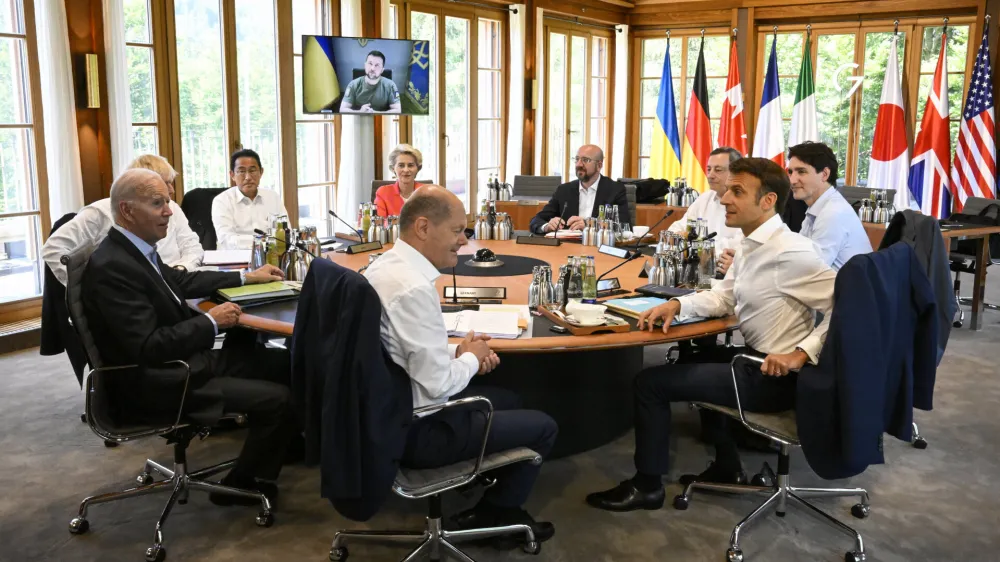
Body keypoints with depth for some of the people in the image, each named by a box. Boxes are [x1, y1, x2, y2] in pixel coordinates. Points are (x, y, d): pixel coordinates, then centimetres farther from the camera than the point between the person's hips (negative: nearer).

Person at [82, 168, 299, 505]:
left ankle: (286, 445, 31)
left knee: (284, 363, 12)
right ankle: (242, 485, 10)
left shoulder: (134, 249, 4)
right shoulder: (111, 267, -24)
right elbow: (149, 348, -28)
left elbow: (183, 281, 22)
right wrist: (212, 322, -18)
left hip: (185, 358, 10)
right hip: (161, 381, -10)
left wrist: (247, 278, 20)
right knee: (279, 399, -12)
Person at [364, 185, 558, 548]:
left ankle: (492, 502, 36)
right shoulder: (414, 288, -29)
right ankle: (495, 517, 26)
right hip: (417, 429, -9)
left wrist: (457, 351, 2)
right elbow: (438, 383, -27)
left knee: (507, 400, 27)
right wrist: (470, 358, -7)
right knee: (543, 427, 6)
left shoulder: (385, 266, 2)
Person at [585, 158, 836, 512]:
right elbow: (723, 297, 12)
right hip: (756, 359, 10)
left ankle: (647, 485, 14)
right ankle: (727, 468, 37)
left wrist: (802, 353, -27)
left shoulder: (790, 252, -24)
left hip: (772, 376, -10)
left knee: (651, 382, -5)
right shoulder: (751, 245, 5)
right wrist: (677, 304, -4)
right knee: (698, 360, 34)